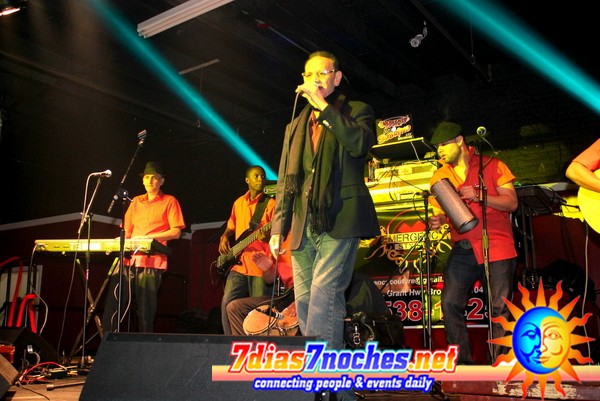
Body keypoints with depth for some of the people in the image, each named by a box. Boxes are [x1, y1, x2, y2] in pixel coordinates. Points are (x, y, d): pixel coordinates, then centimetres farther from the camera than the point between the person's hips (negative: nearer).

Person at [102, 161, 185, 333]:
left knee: (144, 313, -6)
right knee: (111, 310, -3)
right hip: (129, 259, 5)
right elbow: (126, 231, 21)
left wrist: (148, 237, -13)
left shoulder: (169, 201, 6)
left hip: (151, 262, -5)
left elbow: (176, 232, -2)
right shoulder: (135, 202, 22)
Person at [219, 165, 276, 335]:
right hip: (238, 263, 5)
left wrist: (268, 237, -27)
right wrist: (224, 238, 6)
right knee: (227, 303, -3)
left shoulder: (270, 204, -1)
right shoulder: (238, 203, 16)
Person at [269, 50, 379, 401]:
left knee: (323, 297, -20)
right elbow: (285, 181, 20)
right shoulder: (296, 127, 23)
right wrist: (279, 226, 11)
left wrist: (323, 105, -11)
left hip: (340, 220, -6)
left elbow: (359, 144, -14)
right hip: (304, 226, 6)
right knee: (306, 303, 4)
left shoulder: (356, 111, 9)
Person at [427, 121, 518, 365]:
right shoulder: (440, 176, 15)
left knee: (501, 307, -5)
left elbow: (512, 202, 0)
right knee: (450, 303, -10)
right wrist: (437, 220, -8)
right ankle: (462, 362, 1)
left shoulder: (491, 166, 5)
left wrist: (480, 196, -15)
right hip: (463, 249, 3)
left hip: (497, 247, -3)